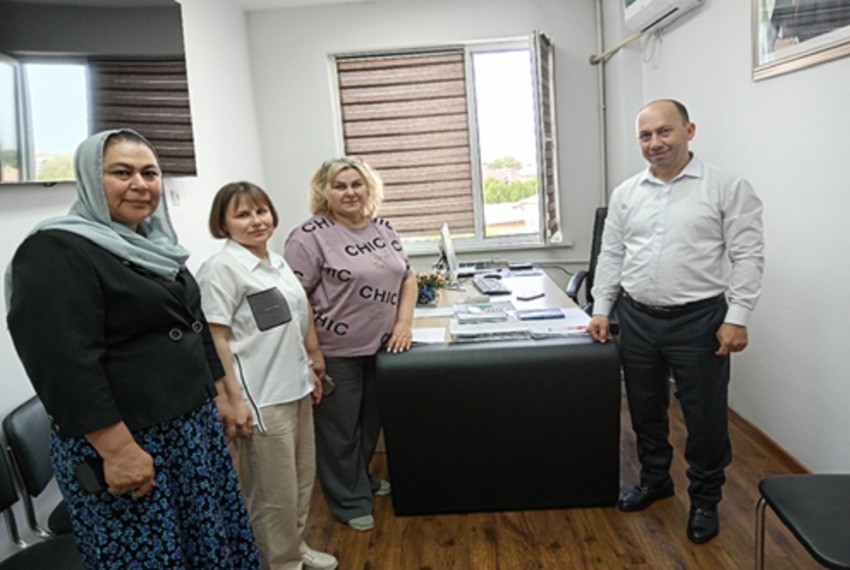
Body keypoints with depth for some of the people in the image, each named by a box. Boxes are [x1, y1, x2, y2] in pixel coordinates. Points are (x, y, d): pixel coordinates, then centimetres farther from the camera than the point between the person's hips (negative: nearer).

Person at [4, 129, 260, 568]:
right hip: (125, 444, -8)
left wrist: (219, 394, 17)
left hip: (194, 426, 8)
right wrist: (117, 450, -23)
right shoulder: (56, 252, -15)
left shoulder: (154, 245, 11)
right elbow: (64, 364, -23)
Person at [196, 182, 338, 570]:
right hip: (261, 398, -8)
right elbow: (216, 339, -16)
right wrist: (234, 400, -19)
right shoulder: (221, 268, -13)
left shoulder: (277, 262, 10)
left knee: (303, 478, 19)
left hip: (296, 389, 8)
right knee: (275, 491, 4)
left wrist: (310, 370, 18)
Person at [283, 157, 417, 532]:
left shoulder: (383, 229, 7)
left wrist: (404, 322, -1)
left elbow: (407, 277, 12)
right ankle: (349, 501, 26)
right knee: (339, 430, 9)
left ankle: (362, 480, 43)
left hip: (380, 348, 7)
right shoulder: (310, 236, -14)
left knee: (371, 422, 21)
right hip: (335, 354, -6)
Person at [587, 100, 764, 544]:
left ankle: (705, 499, 28)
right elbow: (611, 256, 10)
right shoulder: (626, 194, 7)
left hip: (699, 320, -4)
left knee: (705, 417, 7)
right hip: (637, 318, 4)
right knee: (645, 409, 16)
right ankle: (654, 480, 38)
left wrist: (736, 317, -13)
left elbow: (747, 256, -8)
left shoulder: (727, 188, -6)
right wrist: (601, 309, 6)